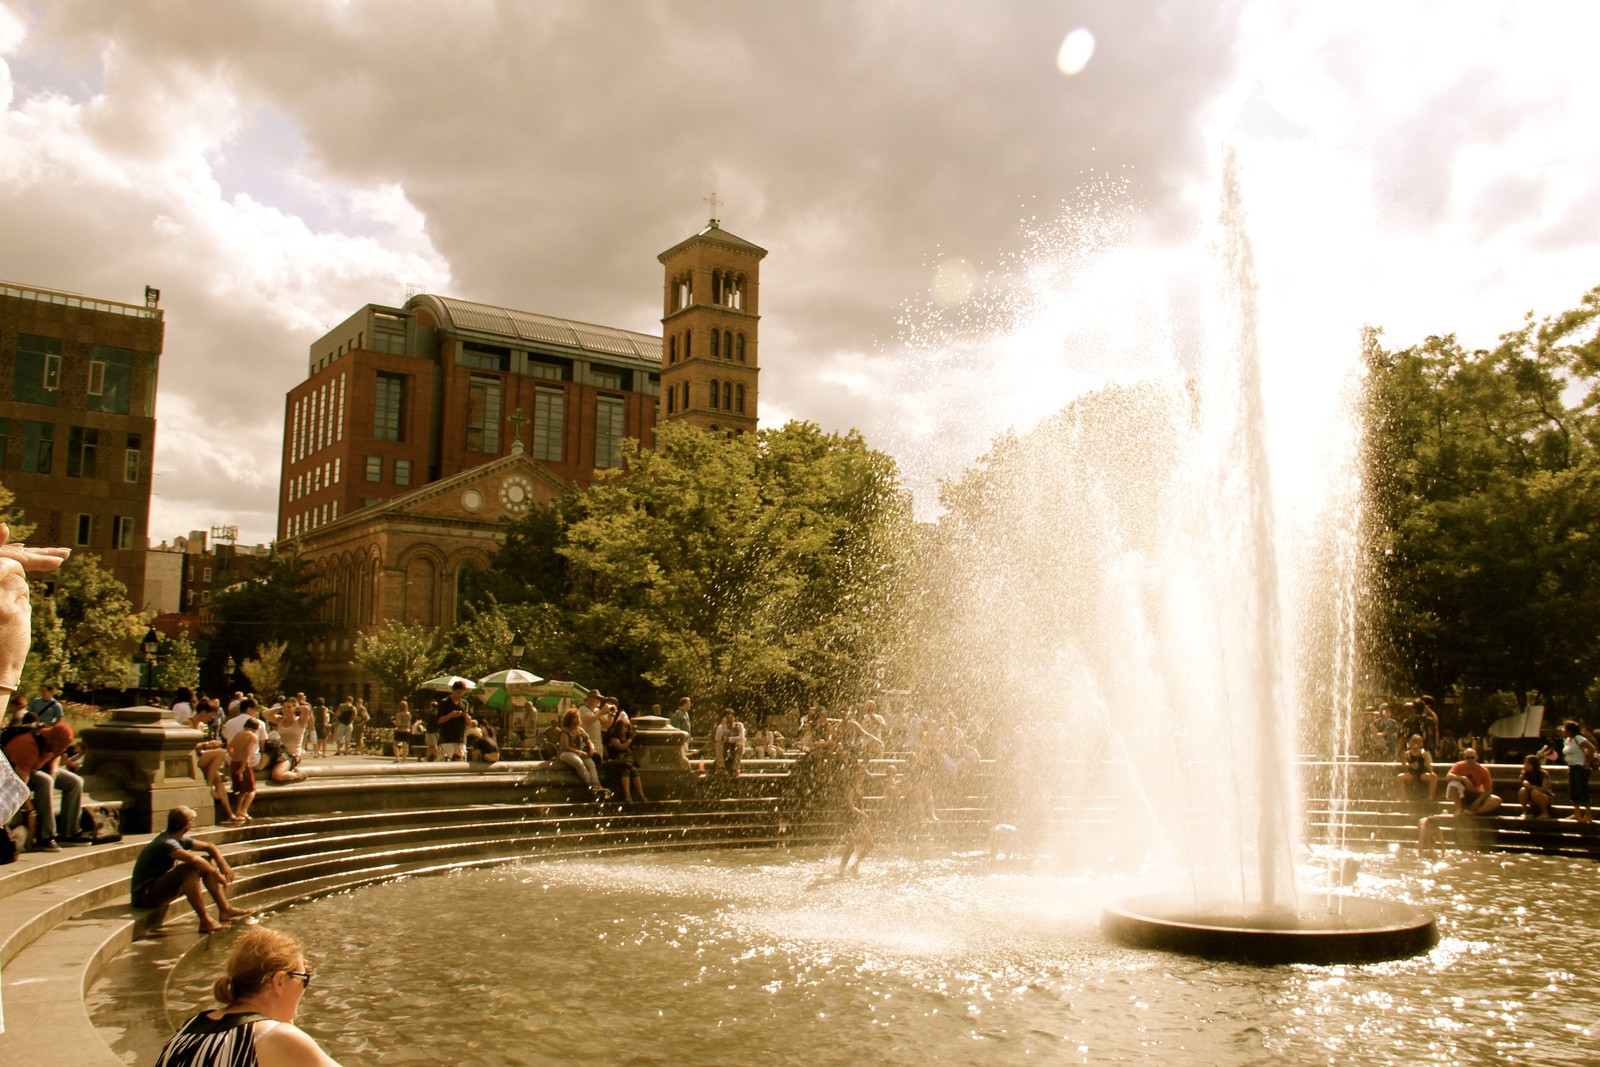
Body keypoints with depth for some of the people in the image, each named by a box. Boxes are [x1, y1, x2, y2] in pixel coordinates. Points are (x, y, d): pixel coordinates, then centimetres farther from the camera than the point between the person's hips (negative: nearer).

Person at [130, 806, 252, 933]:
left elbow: (208, 847, 12)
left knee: (207, 860, 4)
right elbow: (193, 859, -41)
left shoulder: (181, 840, 5)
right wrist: (217, 874, -29)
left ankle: (225, 909, 1)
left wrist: (223, 863, -7)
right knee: (189, 869, -33)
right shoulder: (165, 844, -25)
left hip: (162, 887, 10)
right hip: (146, 895, -10)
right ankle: (205, 921, -30)